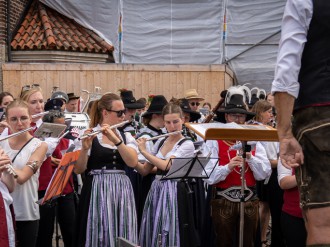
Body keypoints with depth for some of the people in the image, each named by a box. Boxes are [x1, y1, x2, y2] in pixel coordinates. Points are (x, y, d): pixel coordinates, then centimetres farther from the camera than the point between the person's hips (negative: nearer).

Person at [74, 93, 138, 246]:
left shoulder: (126, 136, 11)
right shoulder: (88, 135, -1)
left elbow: (132, 162, -8)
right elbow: (78, 170, -7)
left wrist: (116, 139, -19)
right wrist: (85, 148, -24)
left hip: (121, 192, 4)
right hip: (97, 192, -4)